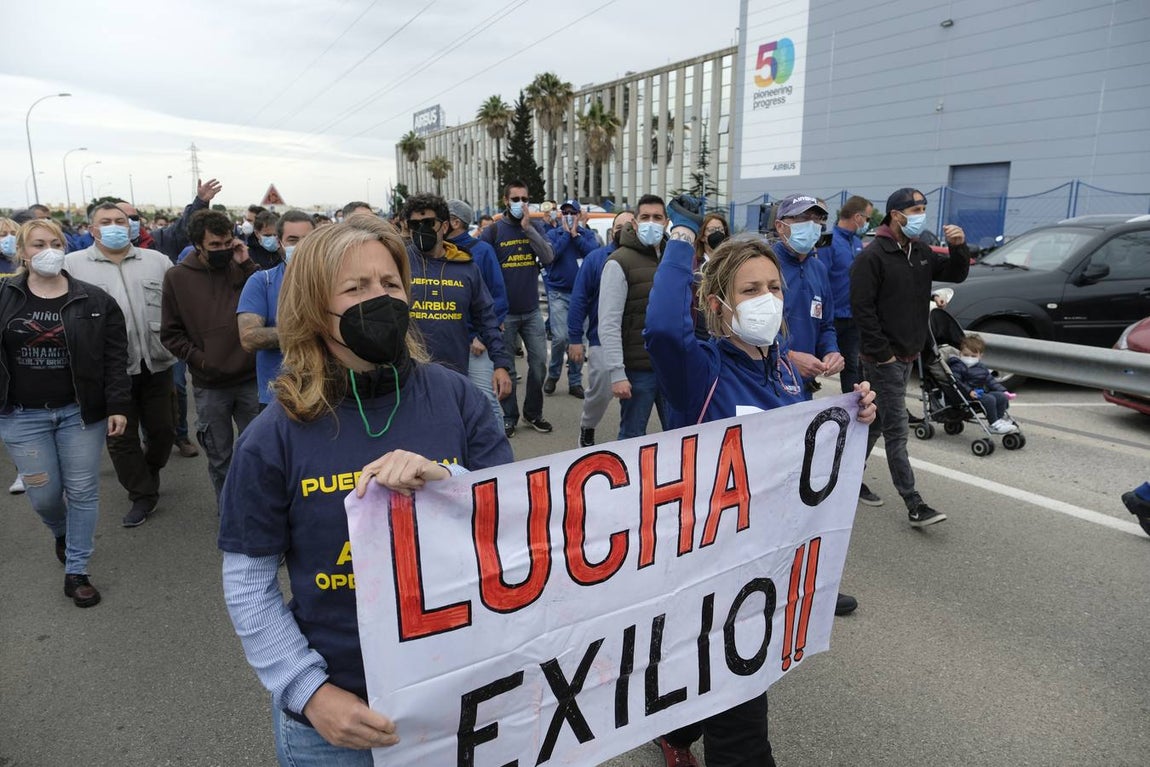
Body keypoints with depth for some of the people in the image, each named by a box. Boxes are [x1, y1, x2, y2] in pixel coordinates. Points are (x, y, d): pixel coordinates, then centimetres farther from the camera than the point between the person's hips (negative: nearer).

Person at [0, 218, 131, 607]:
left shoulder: (94, 301, -4)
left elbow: (115, 358, -4)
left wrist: (117, 407, -8)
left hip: (80, 411, -1)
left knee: (83, 491, 4)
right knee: (44, 495, 9)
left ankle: (76, 571, 18)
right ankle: (61, 533, 43)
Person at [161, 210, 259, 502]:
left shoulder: (241, 268, 0)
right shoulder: (177, 277, -1)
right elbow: (171, 333, 2)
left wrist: (247, 265, -14)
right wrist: (199, 359, -9)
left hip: (251, 379, 0)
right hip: (209, 386, 0)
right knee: (220, 459, 13)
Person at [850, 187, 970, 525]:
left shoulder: (920, 253, 12)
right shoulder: (873, 256, -13)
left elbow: (955, 274, 17)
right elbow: (861, 307, -18)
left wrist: (959, 247, -4)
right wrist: (882, 353, -18)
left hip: (907, 356, 9)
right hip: (883, 357, -9)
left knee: (877, 422, 16)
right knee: (896, 429, -6)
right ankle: (914, 505, -3)